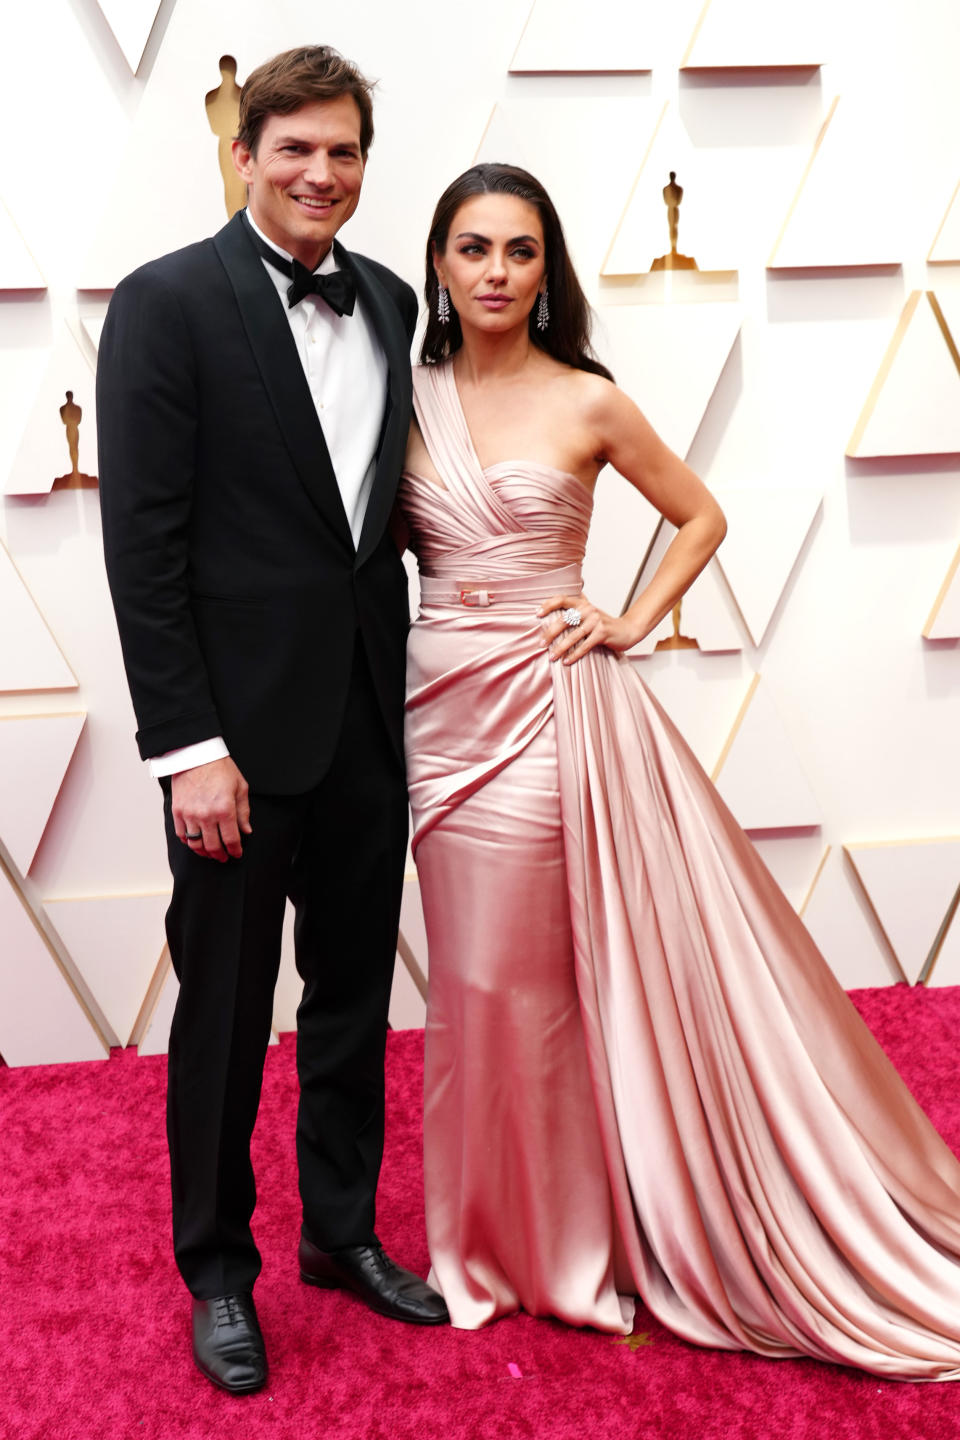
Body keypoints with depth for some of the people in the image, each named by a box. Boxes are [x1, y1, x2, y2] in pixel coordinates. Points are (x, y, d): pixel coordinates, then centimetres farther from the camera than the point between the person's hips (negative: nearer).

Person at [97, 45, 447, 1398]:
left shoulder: (390, 303, 8)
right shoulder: (167, 303, -9)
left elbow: (393, 503, 11)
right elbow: (143, 543, -13)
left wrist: (410, 692, 6)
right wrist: (188, 746, -17)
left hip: (369, 717, 5)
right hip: (242, 726, -5)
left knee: (355, 993, 17)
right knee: (225, 1012, 9)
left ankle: (343, 1229, 36)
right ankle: (217, 1270, 28)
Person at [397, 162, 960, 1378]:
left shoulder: (587, 402, -2)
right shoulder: (408, 398, 6)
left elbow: (702, 517, 9)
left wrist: (635, 622, -2)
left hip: (557, 707, -3)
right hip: (447, 711, 3)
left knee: (557, 976, 3)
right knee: (481, 983, 11)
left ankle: (580, 1238, 22)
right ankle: (504, 1237, 29)